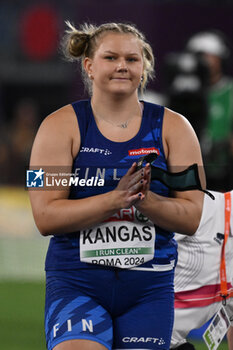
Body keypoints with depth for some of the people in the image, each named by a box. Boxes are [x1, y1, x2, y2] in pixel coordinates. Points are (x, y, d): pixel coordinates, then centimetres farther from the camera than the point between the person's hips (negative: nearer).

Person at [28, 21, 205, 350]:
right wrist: (115, 198, -21)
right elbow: (46, 217, -10)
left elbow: (192, 218, 0)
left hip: (149, 287, 2)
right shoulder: (61, 126, 0)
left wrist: (145, 200, -20)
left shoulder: (173, 128, 5)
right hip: (75, 283, -2)